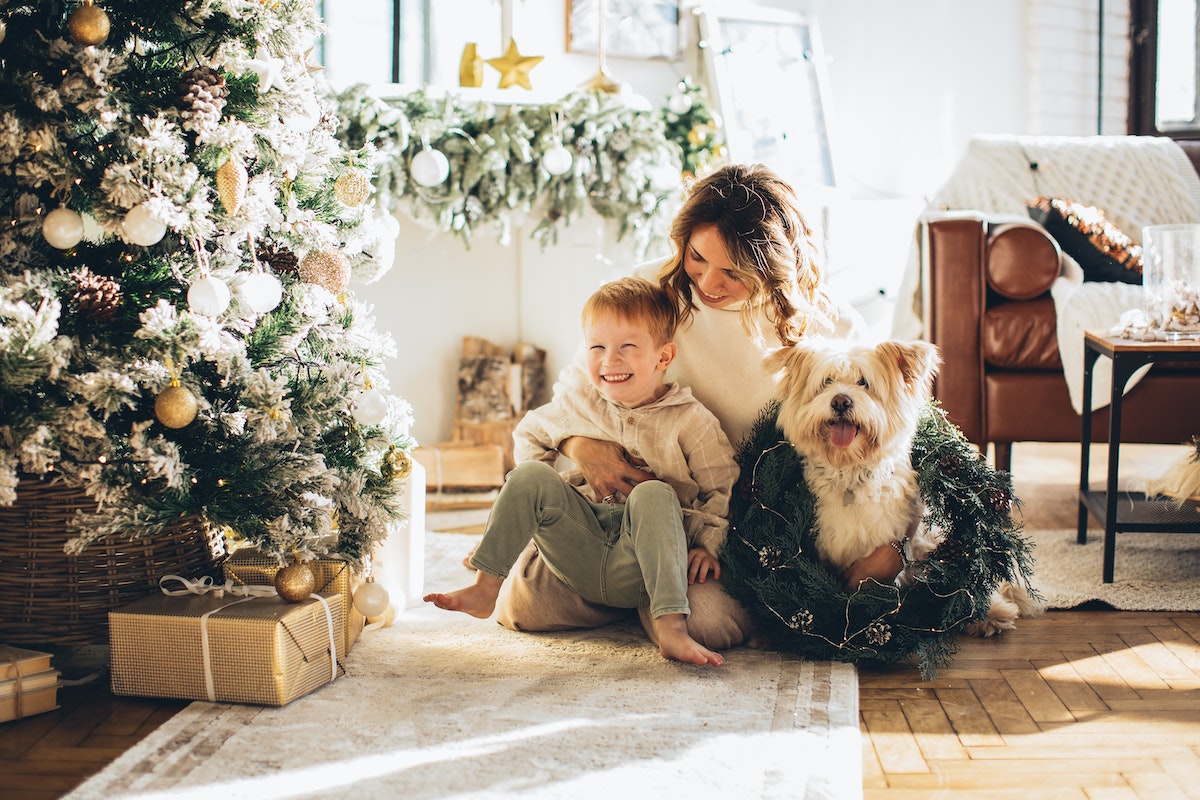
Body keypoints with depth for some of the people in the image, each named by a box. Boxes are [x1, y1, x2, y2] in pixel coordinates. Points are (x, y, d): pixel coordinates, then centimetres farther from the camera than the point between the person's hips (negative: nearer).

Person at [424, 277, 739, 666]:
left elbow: (725, 488, 1)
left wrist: (708, 544, -11)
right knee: (529, 476, -16)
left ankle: (670, 627, -44)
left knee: (654, 494, -33)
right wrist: (541, 488, 14)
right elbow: (528, 433, 28)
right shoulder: (576, 405, 10)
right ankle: (484, 588, -14)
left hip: (639, 567, -3)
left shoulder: (692, 422, -1)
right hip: (580, 556, 3)